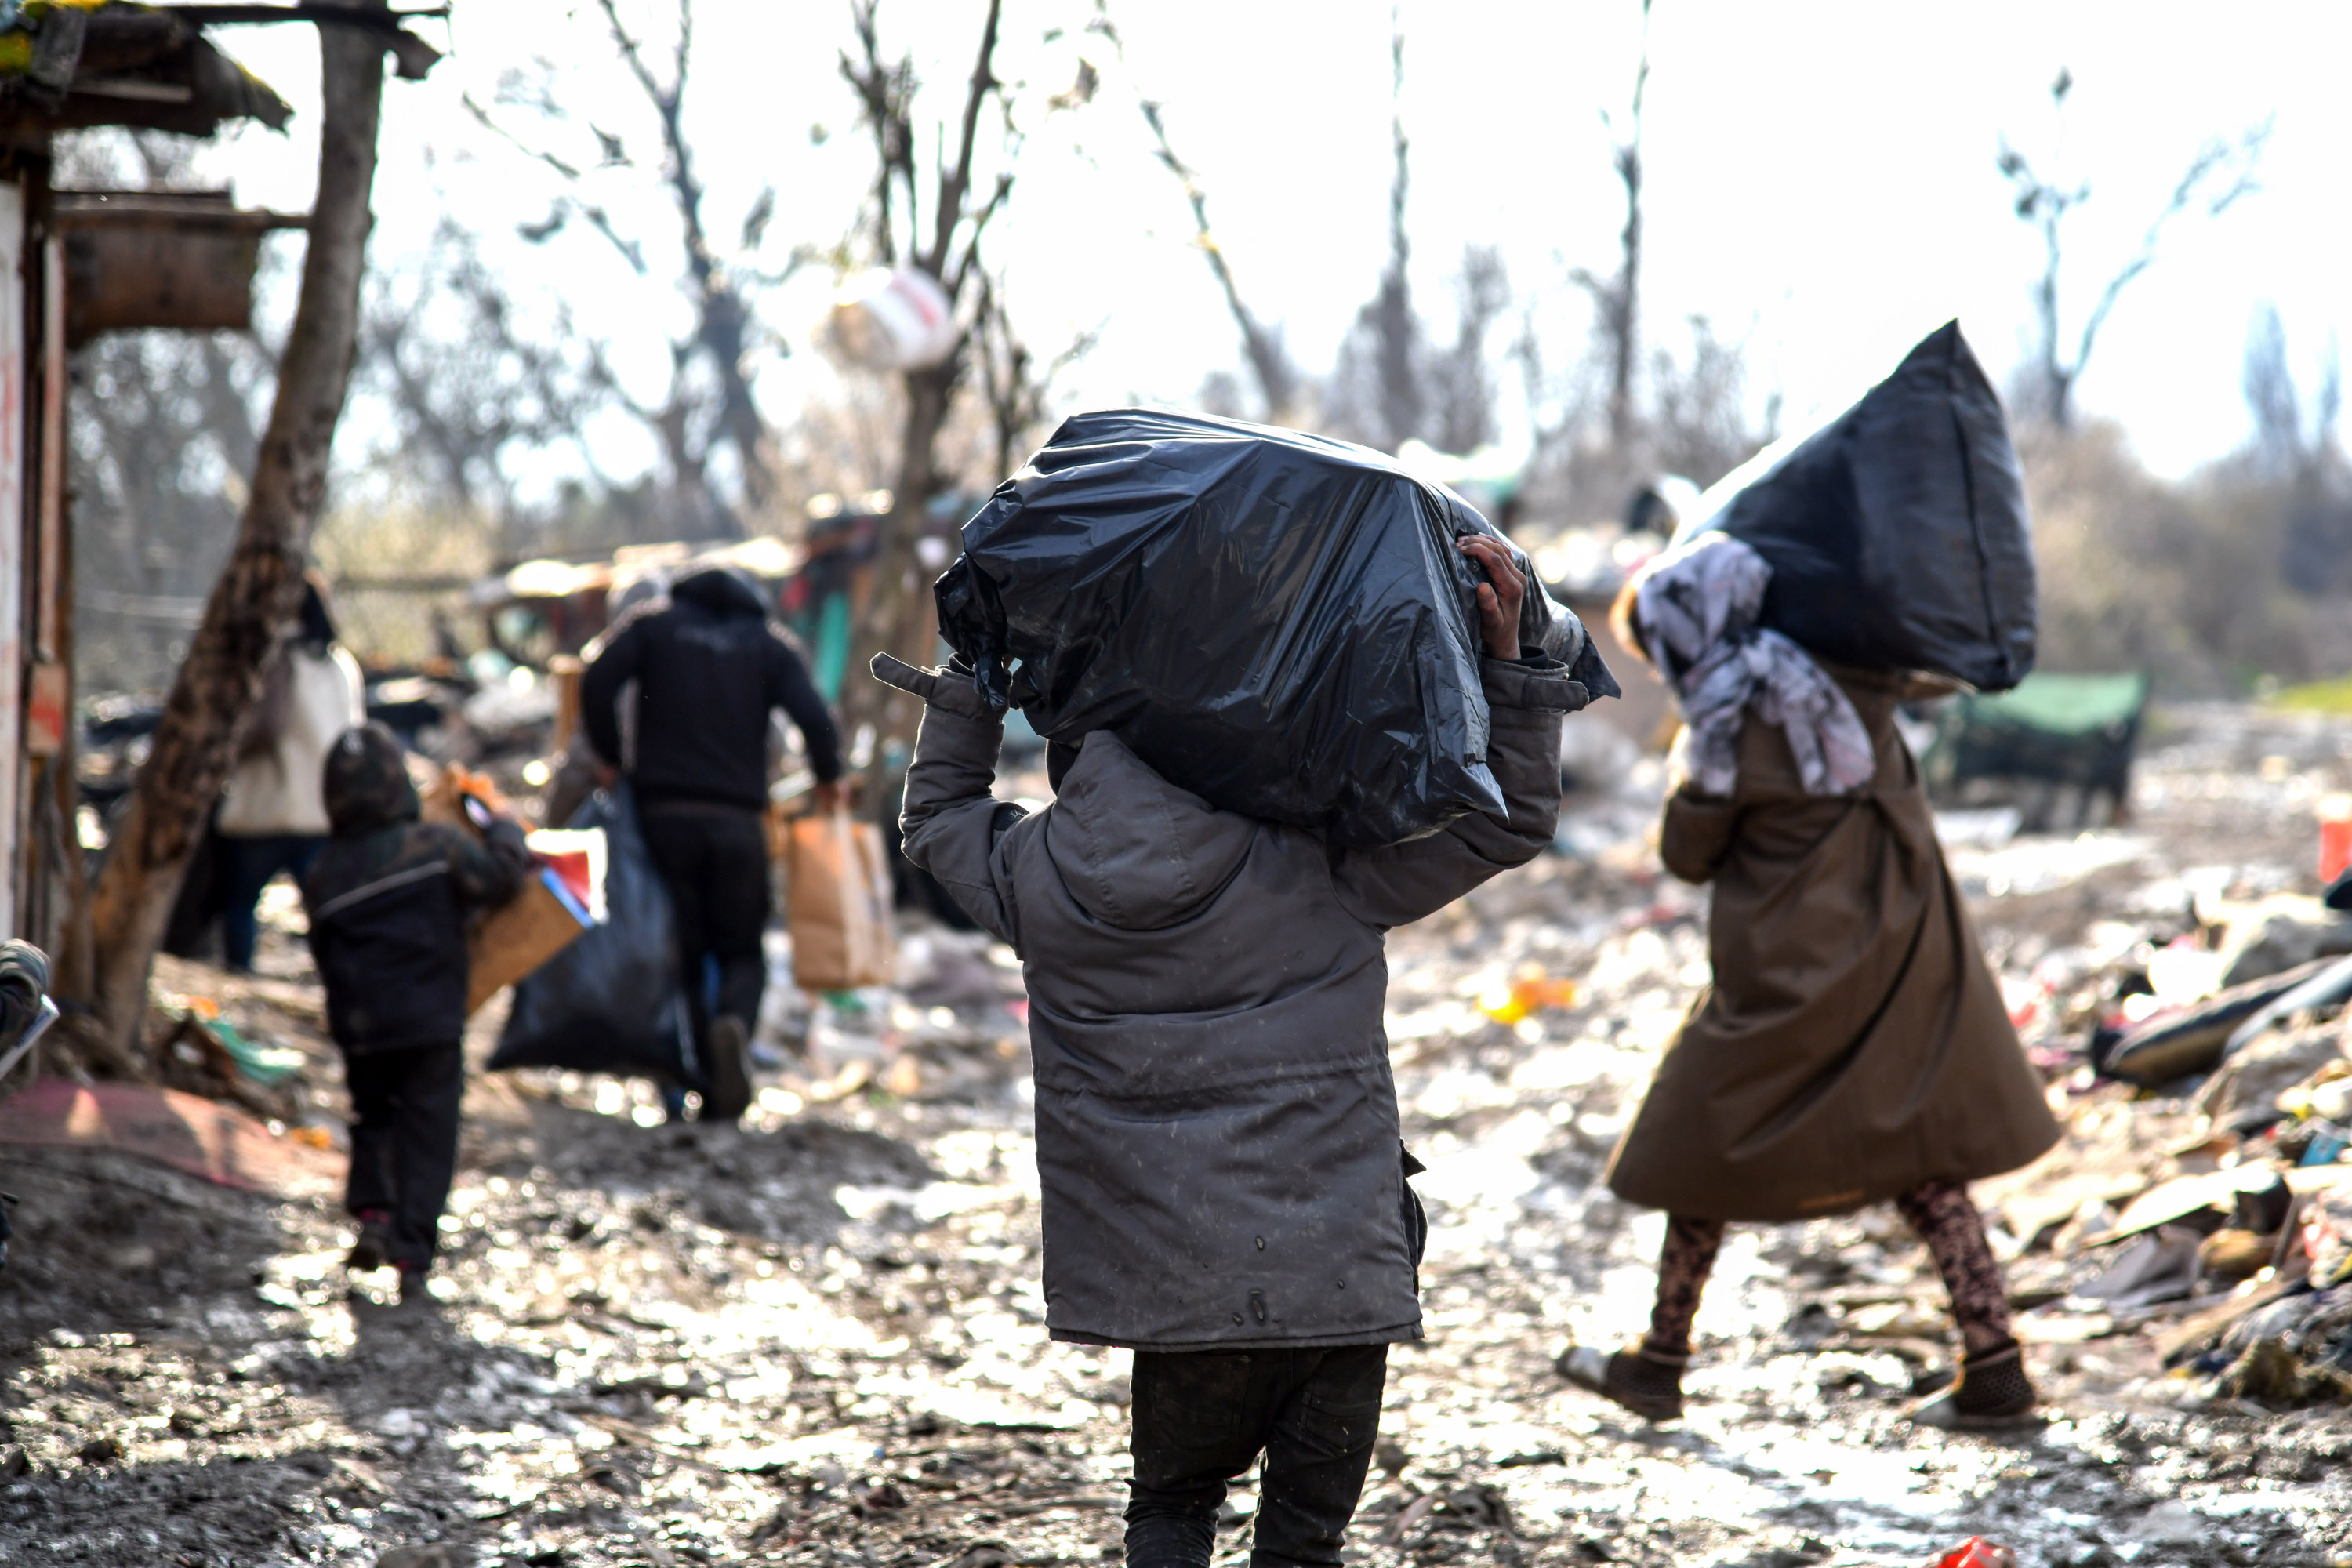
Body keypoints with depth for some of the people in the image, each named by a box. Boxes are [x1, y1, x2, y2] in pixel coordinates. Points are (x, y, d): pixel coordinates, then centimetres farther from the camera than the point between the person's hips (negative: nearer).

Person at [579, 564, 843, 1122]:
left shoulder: (652, 624, 11)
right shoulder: (769, 643, 10)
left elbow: (597, 684, -5)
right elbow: (813, 716, -4)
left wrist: (613, 759, 6)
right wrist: (828, 780, 12)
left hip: (663, 810, 0)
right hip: (738, 822, 0)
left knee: (681, 954, 7)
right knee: (742, 951, 10)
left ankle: (706, 1084, -4)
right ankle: (734, 1021, -22)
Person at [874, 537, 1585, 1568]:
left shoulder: (1039, 879, 0)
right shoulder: (1320, 871, -5)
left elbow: (938, 815, 22)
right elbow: (1510, 821, 2)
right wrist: (1506, 664, 3)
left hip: (1166, 1279, 2)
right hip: (1332, 1277, -1)